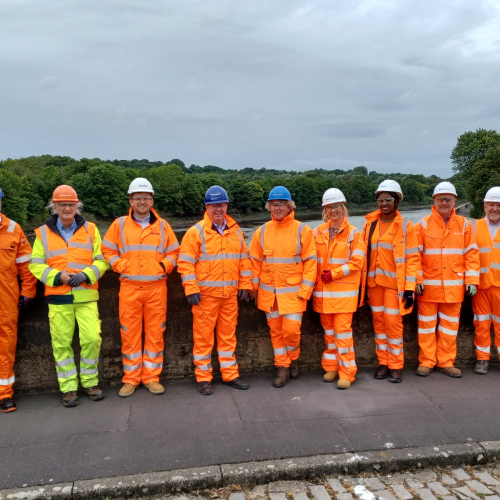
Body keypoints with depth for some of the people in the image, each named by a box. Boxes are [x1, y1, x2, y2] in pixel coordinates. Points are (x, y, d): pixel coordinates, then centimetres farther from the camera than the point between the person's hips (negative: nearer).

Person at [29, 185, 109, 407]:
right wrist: (57, 276, -13)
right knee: (61, 343, 4)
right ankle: (68, 388, 17)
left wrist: (86, 274, -13)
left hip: (86, 296, 0)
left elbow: (102, 260, 4)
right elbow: (35, 265, 3)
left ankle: (90, 382, 17)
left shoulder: (90, 229, 5)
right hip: (58, 297, 0)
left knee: (91, 338, -3)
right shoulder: (43, 232, 5)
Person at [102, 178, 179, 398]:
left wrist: (164, 267, -3)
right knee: (129, 334, 4)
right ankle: (130, 379, 16)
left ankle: (152, 377, 16)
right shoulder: (119, 224, 6)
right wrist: (121, 267, -3)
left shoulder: (162, 225, 8)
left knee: (155, 333, 5)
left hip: (157, 287, 1)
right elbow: (108, 250, 9)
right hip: (129, 287, 0)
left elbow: (173, 252, 12)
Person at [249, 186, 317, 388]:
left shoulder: (302, 230, -4)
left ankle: (293, 359, 25)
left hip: (293, 291, -3)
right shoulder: (262, 231, 5)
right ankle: (282, 368, 24)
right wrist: (254, 287, 6)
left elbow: (310, 261, -5)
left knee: (291, 329, -6)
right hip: (268, 291, 3)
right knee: (275, 330, 9)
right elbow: (255, 261, 9)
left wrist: (305, 289, -10)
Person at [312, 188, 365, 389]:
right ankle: (331, 366, 23)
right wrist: (318, 276, -3)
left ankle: (347, 371, 4)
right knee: (328, 329, 11)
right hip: (323, 289, 4)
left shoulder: (353, 233, -3)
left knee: (342, 329, -6)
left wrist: (334, 274, -13)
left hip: (344, 290, -4)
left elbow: (357, 262, -8)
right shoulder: (318, 232, 8)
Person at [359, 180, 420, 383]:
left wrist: (410, 287, -12)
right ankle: (383, 363, 22)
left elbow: (413, 258, -6)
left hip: (394, 282, -3)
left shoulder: (405, 225, -4)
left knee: (393, 323, -1)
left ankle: (396, 366, 13)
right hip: (374, 282, 4)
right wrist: (362, 281, 6)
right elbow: (363, 254, 8)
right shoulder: (370, 224, 5)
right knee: (378, 322, 10)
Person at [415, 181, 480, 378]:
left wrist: (471, 281, -1)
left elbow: (471, 254, 5)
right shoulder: (424, 224, -1)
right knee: (426, 324, 6)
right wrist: (417, 280, -10)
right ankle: (426, 361, 16)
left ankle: (445, 362, 21)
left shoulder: (463, 224, 5)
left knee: (450, 325, 9)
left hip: (454, 286, 2)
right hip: (429, 285, -2)